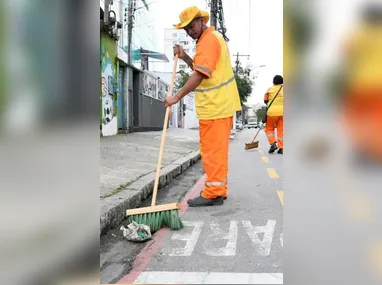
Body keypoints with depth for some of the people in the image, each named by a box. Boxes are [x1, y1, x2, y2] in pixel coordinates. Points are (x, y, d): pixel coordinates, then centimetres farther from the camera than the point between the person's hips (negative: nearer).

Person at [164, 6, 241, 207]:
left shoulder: (208, 40, -13)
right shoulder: (212, 38, 21)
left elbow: (199, 75, -22)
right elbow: (202, 69, 22)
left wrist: (177, 97, -22)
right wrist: (185, 58, 8)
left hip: (215, 106, -11)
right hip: (221, 104, 11)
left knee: (212, 150, -6)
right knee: (218, 150, 13)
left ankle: (213, 194, 0)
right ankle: (218, 191, 21)